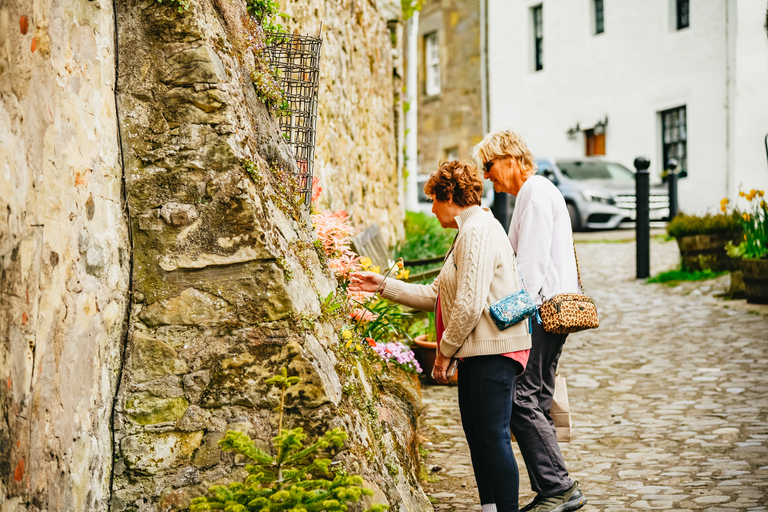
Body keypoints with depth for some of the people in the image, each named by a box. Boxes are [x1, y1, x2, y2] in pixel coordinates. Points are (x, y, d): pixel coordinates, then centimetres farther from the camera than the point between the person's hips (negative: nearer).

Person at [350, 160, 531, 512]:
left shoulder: (478, 232, -15)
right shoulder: (470, 232, 20)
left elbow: (469, 304, -22)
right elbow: (436, 296, 21)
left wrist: (445, 351, -12)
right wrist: (383, 286, 18)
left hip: (493, 351, -11)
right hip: (478, 352, 11)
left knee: (493, 437, -8)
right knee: (476, 434, 14)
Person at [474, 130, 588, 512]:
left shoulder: (535, 192, -8)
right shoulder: (535, 192, 24)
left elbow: (532, 261, -17)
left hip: (543, 310, -10)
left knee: (522, 399, -14)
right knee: (536, 402, 8)